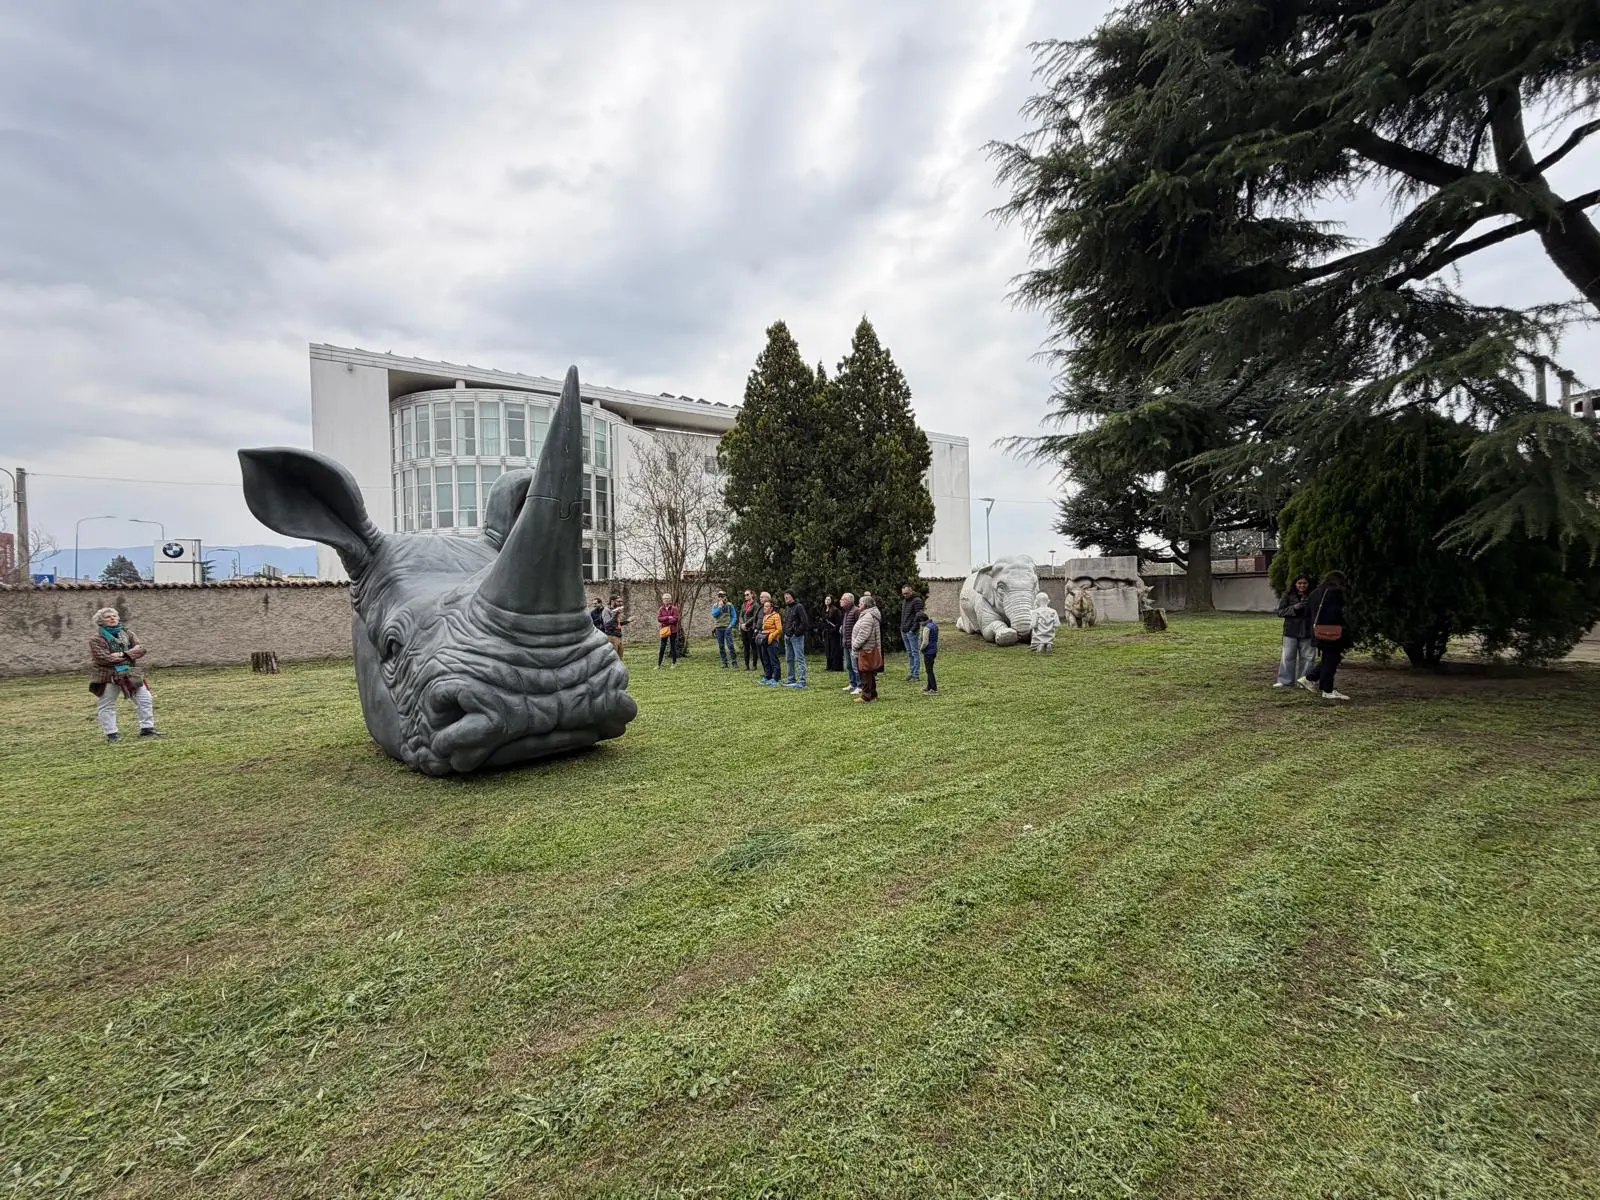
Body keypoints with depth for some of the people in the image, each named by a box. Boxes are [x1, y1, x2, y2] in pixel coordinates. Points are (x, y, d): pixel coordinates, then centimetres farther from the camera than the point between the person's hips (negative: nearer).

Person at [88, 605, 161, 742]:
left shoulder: (127, 633, 7)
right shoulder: (96, 639, -8)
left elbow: (140, 649, -3)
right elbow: (103, 659, -19)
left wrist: (123, 654, -20)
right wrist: (128, 657, -13)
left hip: (130, 674, 4)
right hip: (107, 676, -4)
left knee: (145, 699, 2)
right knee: (106, 706, 4)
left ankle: (147, 728, 11)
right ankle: (111, 733, 13)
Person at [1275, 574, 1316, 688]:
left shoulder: (1312, 597, 1)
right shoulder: (1288, 596, 3)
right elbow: (1280, 611, 0)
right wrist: (1293, 608, -15)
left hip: (1307, 632, 0)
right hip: (1291, 631, 0)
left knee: (1306, 657, 6)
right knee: (1287, 657, 2)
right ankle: (1285, 681, 8)